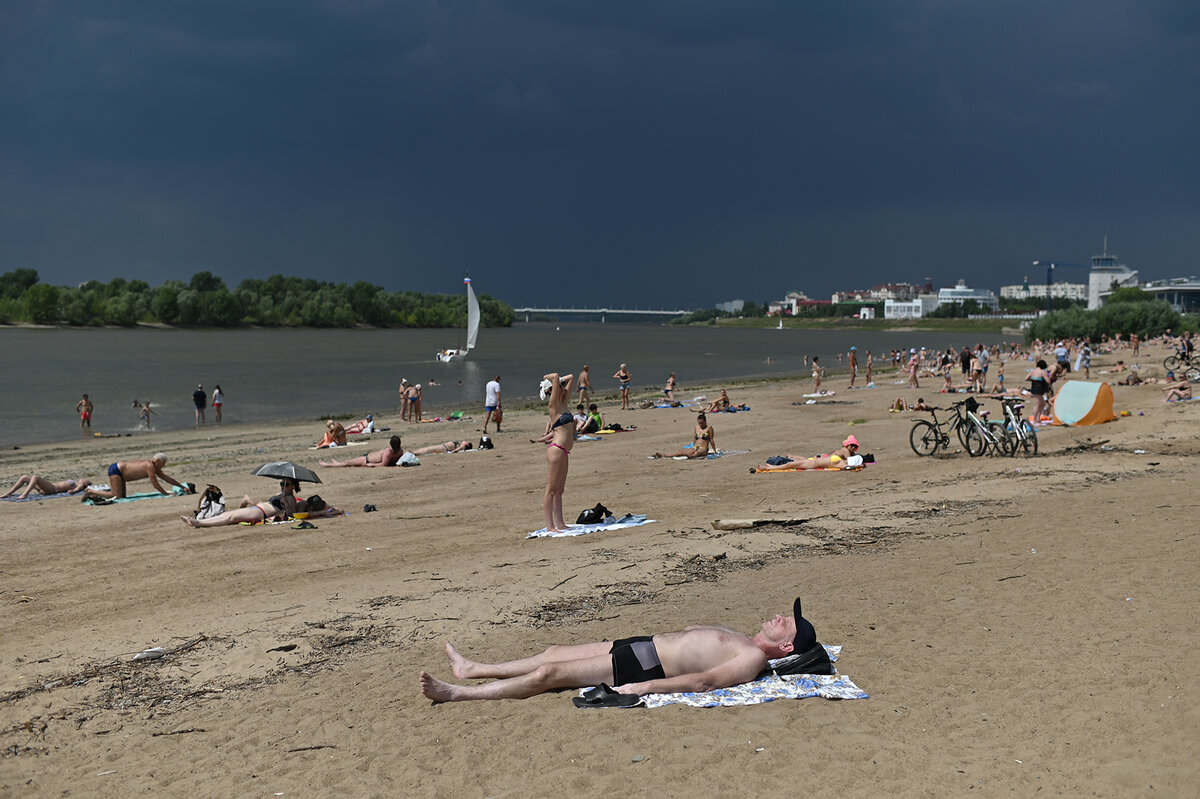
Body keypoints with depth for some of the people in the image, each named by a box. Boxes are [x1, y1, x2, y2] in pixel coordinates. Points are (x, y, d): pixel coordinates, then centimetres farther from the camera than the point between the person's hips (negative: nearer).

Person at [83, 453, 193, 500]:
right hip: (115, 469, -10)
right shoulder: (149, 466, -23)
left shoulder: (155, 468, 6)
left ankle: (96, 493, 19)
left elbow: (168, 478, 12)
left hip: (119, 467, 10)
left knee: (122, 496, 13)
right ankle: (91, 491, -5)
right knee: (117, 496, -16)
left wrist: (183, 487, 12)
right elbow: (155, 485, -23)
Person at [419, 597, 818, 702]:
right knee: (555, 652, 14)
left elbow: (702, 681, -26)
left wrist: (642, 687, -29)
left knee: (550, 673, -10)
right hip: (642, 645, 9)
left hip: (645, 666, -9)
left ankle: (460, 694, -1)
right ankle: (473, 670, 28)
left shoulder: (753, 658, -16)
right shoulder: (741, 640, 14)